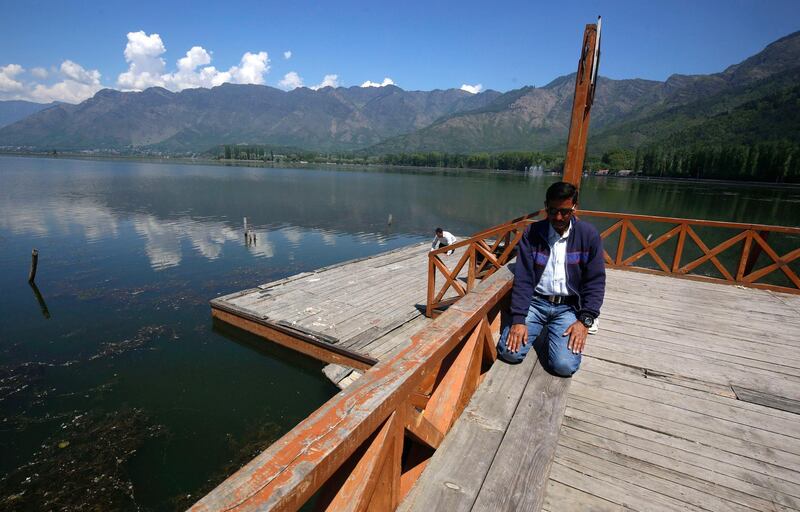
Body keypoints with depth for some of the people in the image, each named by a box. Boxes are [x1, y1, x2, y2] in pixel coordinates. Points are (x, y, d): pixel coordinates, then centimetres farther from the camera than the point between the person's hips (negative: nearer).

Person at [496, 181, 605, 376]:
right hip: (535, 302, 1)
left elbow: (595, 281, 0)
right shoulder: (532, 233, -2)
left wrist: (585, 320, -11)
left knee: (564, 365, -20)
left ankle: (552, 330, 13)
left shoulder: (588, 235, -2)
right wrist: (518, 319, -15)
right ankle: (540, 327, 14)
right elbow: (523, 278, -7)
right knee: (509, 352, -17)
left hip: (568, 306, 0)